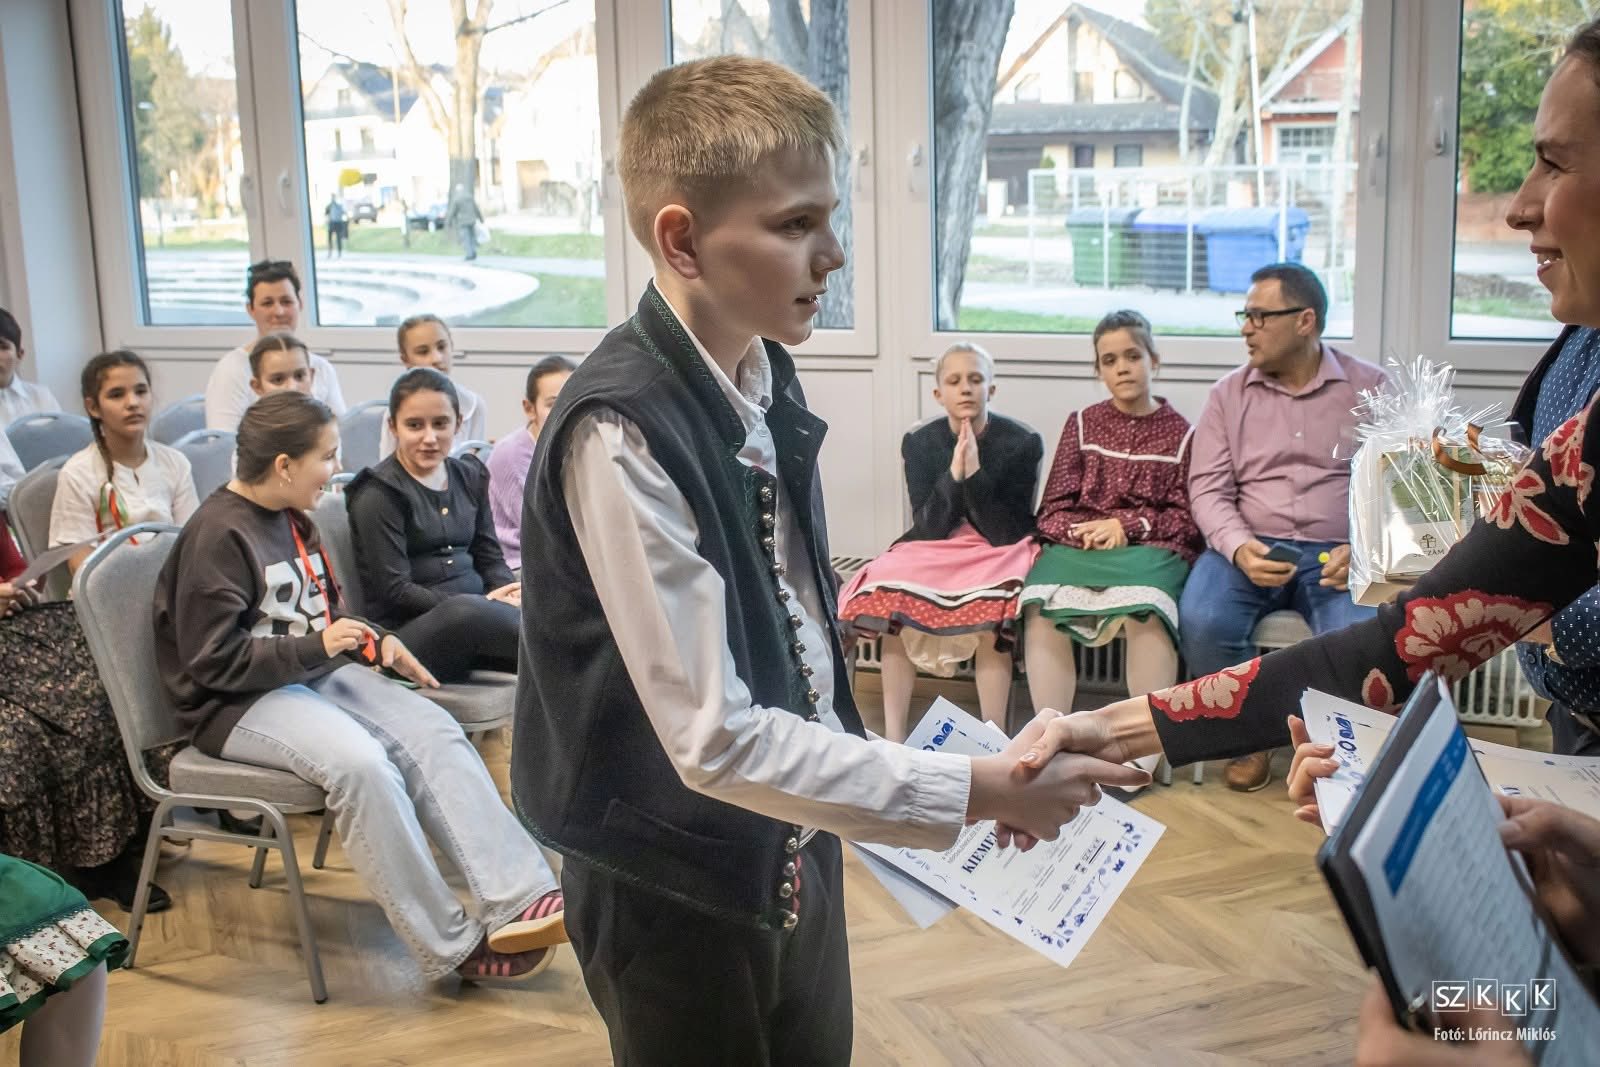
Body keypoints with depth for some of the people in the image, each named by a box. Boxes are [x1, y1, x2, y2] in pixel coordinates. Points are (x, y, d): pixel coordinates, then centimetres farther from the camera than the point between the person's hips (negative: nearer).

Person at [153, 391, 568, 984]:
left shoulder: (291, 520, 12)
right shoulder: (218, 535, -14)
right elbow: (214, 662, -17)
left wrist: (373, 641, 6)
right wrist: (318, 647, -20)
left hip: (314, 674, 8)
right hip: (237, 704, -8)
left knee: (433, 729, -18)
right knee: (360, 761, -34)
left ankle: (515, 902, -27)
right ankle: (451, 947, -24)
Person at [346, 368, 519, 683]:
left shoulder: (470, 475, 16)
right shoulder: (378, 493, -2)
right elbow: (395, 591, -8)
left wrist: (508, 591, -6)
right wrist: (486, 603, -16)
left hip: (480, 608, 6)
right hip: (406, 631, -5)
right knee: (466, 612, -40)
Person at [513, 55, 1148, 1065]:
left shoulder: (770, 375, -1)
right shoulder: (620, 433, -27)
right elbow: (716, 740, -27)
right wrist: (976, 790, -24)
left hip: (794, 835, 7)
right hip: (678, 881, -7)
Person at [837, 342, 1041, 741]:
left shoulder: (1021, 442, -10)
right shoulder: (919, 442, -4)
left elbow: (1006, 533, -14)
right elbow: (929, 528, -9)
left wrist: (975, 473, -26)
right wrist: (954, 473, -23)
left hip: (1000, 552, -2)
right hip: (937, 550, 2)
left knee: (991, 610, -34)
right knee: (893, 600, -26)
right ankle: (893, 735, -23)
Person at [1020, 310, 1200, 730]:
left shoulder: (1180, 432, 14)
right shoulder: (1082, 424, 18)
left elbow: (1187, 518, 6)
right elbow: (1053, 508, 12)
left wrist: (1126, 526, -9)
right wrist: (1083, 533, -10)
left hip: (1150, 547, -1)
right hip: (1077, 544, 2)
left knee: (1144, 613, -37)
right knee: (1041, 611, -32)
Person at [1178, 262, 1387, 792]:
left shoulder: (1369, 388, 7)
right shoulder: (1229, 394, 11)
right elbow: (1208, 487, 4)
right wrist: (1239, 548, -16)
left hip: (1336, 555, -1)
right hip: (1247, 548, 2)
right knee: (1202, 622, -29)